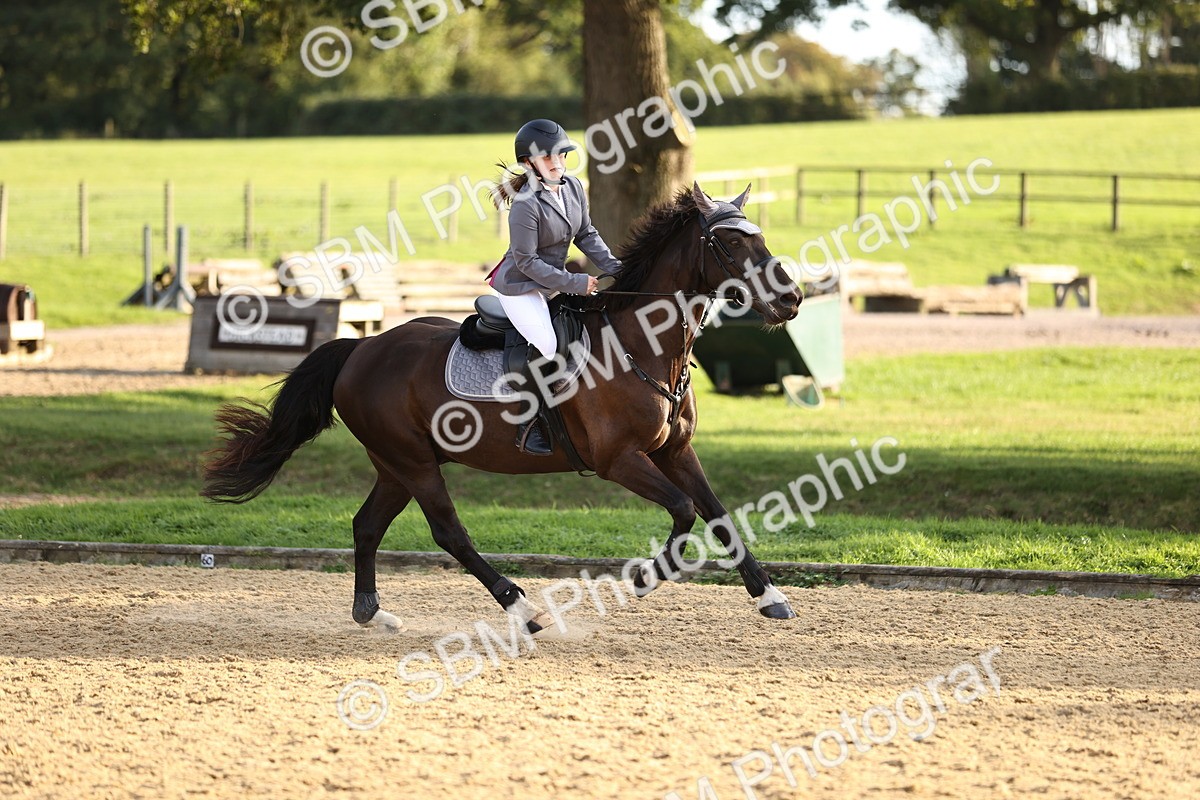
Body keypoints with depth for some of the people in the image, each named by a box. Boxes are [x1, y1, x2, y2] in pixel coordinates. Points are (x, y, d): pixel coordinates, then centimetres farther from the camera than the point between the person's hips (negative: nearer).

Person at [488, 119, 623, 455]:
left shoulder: (573, 187, -2)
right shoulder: (526, 206, -26)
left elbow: (587, 235, 10)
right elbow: (527, 261, -23)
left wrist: (614, 267, -3)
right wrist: (574, 283, -21)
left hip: (554, 280, 9)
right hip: (519, 286, -9)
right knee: (547, 345, -27)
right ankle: (528, 425, -16)